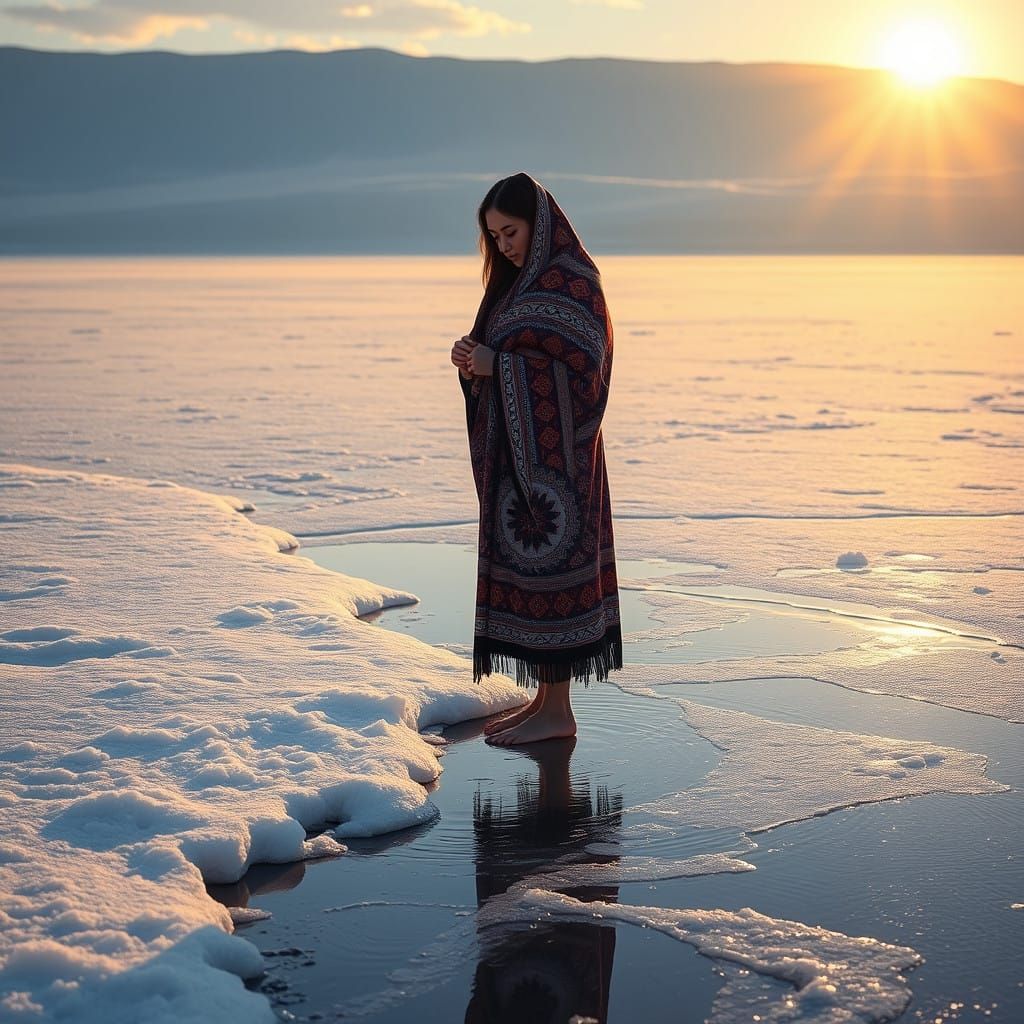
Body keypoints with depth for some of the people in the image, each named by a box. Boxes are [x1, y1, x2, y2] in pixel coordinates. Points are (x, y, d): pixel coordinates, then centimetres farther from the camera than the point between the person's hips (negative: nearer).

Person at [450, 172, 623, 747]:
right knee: (524, 566, 11)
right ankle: (544, 701, 17)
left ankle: (557, 713, 1)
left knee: (547, 567, -6)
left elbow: (578, 366, -19)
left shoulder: (572, 280, -13)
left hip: (552, 449, -10)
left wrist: (498, 363, -18)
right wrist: (474, 362, -1)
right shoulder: (520, 280, 16)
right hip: (517, 447, 10)